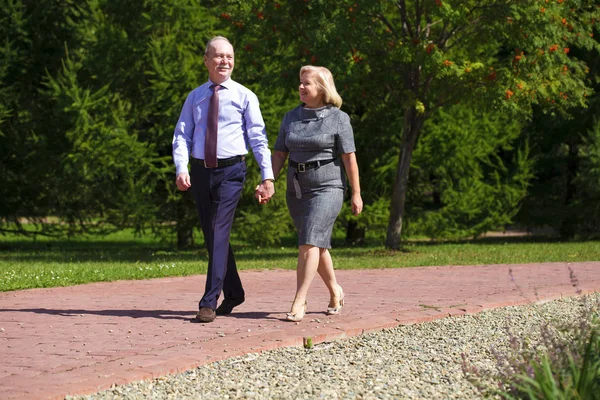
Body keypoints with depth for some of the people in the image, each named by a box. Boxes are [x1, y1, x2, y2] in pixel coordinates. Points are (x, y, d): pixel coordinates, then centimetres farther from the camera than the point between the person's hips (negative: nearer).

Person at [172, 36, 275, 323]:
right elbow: (182, 136, 5)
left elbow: (258, 138, -3)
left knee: (219, 233, -13)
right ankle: (233, 292, 28)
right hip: (200, 170, 4)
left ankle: (209, 302, -13)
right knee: (211, 236, 11)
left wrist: (267, 176, -12)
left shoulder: (244, 96, 1)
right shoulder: (195, 97, 10)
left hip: (231, 171, -4)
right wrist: (181, 169, -12)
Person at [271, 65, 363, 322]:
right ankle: (335, 292, 33)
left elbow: (349, 157, -6)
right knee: (318, 244, 14)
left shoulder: (338, 118, -5)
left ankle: (299, 303, -19)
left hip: (327, 188, -6)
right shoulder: (291, 117, 9)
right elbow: (279, 154, 8)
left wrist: (356, 193, -8)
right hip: (296, 190, 6)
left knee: (309, 243, -17)